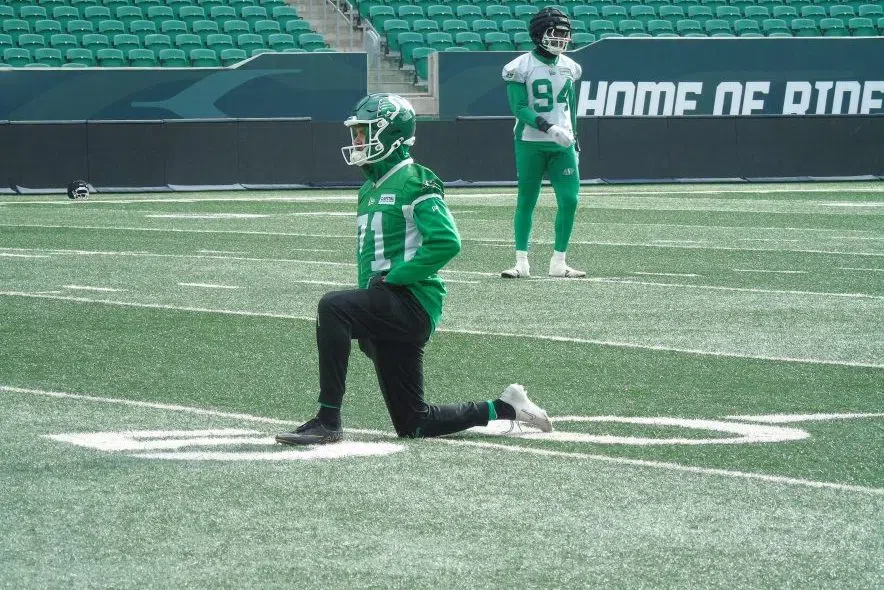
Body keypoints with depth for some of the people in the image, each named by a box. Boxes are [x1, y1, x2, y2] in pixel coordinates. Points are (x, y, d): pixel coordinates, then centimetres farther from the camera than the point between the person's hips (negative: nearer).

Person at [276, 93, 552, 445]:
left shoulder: (415, 183, -9)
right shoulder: (370, 189, 19)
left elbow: (446, 243, -22)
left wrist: (393, 277, -20)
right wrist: (364, 324, 17)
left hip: (411, 301, -9)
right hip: (388, 310, 9)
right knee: (413, 425, 8)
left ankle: (328, 421, -27)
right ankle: (504, 408, 23)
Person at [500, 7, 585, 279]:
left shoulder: (569, 67, 8)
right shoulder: (521, 67, -9)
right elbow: (519, 108, -14)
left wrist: (572, 136, 17)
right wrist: (549, 128, -24)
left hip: (562, 145, 4)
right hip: (530, 144, -4)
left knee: (569, 200, -4)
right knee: (526, 201, 3)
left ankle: (558, 262, 6)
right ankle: (521, 263, 9)